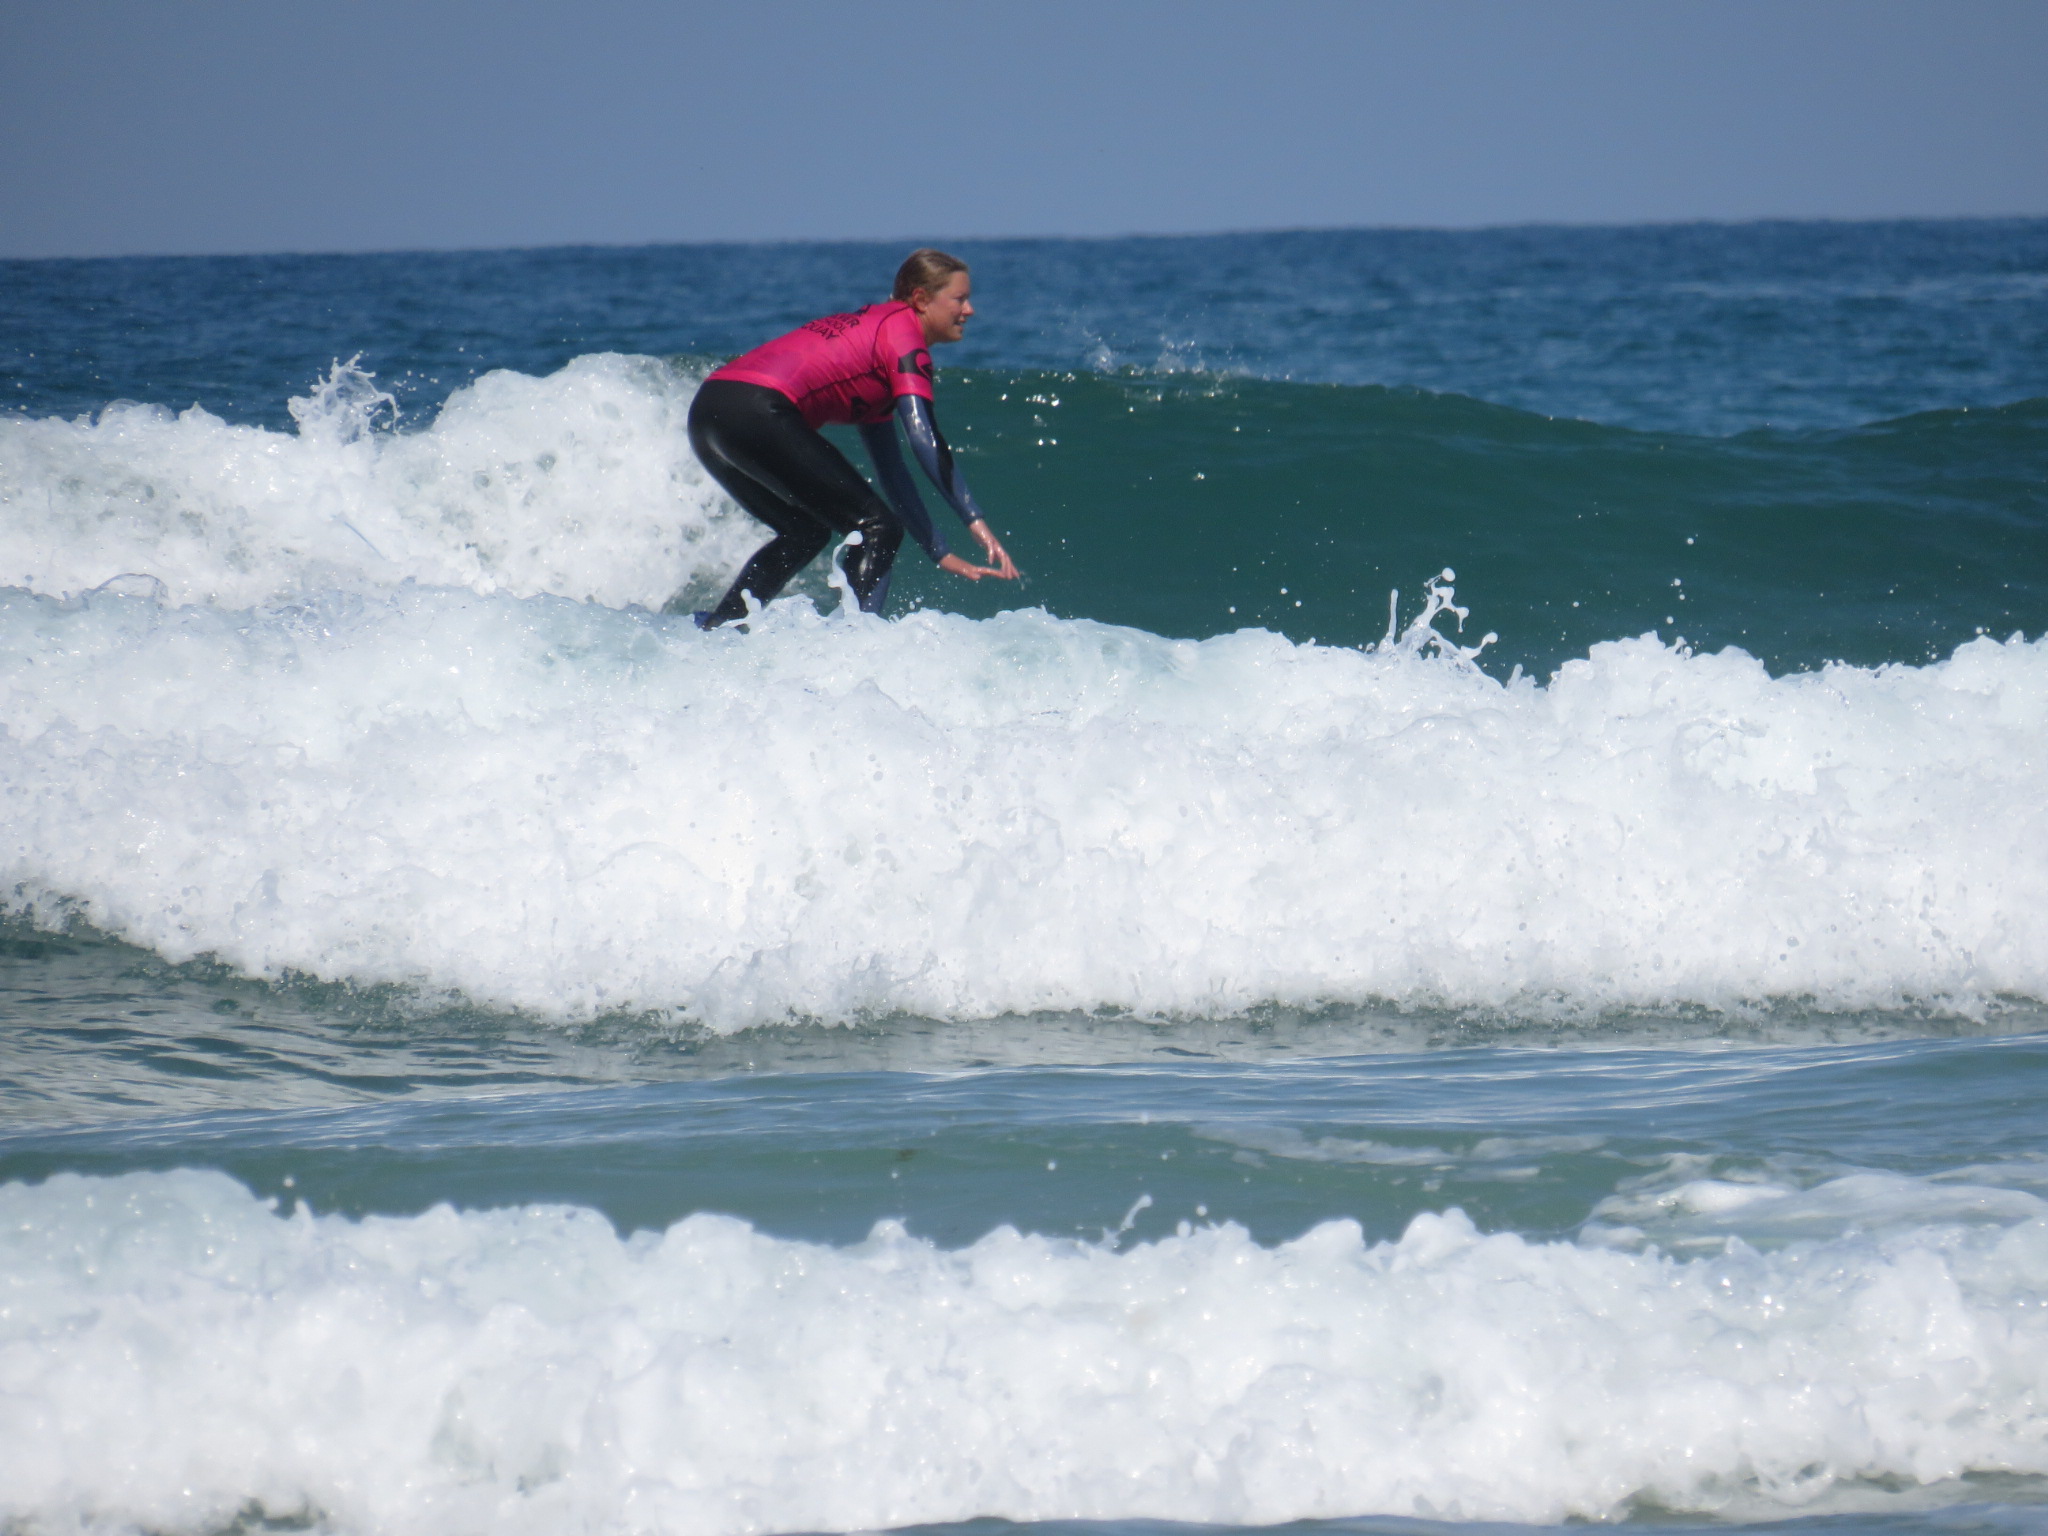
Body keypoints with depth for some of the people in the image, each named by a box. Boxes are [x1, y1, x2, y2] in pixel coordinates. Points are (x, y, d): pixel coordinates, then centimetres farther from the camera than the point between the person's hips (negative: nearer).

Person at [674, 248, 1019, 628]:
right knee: (877, 528, -4)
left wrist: (943, 554, 28)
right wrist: (977, 524, -14)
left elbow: (890, 469, 32)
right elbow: (923, 438, -11)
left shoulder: (869, 331, 31)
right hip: (757, 412, -10)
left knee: (806, 533, 29)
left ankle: (713, 629, 22)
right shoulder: (903, 331, 4)